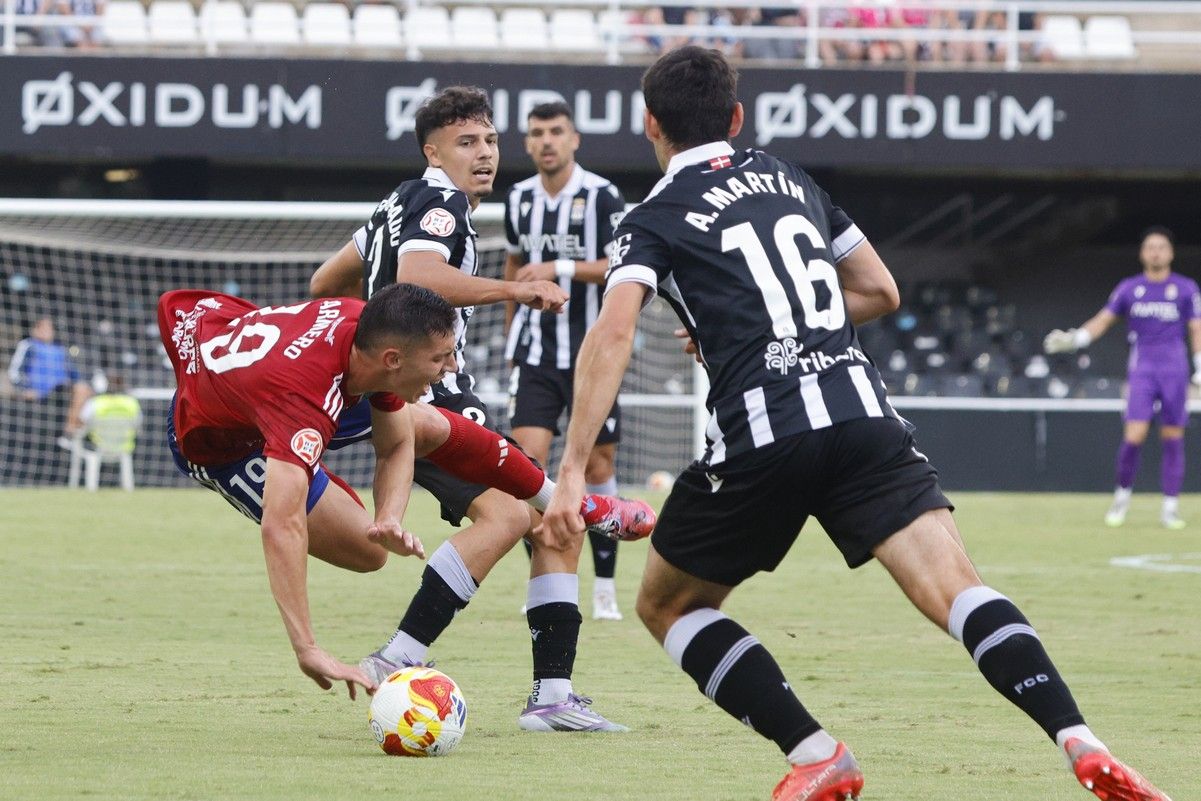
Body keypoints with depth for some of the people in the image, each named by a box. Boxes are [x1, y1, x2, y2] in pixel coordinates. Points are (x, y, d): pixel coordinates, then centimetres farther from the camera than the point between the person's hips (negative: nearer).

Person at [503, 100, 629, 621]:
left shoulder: (601, 197, -8)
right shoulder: (519, 199, 7)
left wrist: (562, 269, -23)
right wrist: (511, 334, 25)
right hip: (535, 353, 3)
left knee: (598, 464, 2)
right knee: (526, 457, -10)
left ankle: (604, 587, 11)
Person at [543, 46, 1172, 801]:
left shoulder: (654, 221, 10)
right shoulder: (790, 180, 24)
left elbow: (612, 335, -7)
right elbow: (881, 292, 31)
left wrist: (573, 471, -11)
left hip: (758, 437, -3)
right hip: (864, 412, 3)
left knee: (668, 605, 17)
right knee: (955, 587, -9)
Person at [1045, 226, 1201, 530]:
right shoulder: (1130, 288, 8)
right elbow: (1104, 320, 11)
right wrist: (1075, 339, -4)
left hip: (1175, 370, 0)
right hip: (1141, 368, 0)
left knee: (1173, 438, -1)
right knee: (1133, 436, -11)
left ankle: (1170, 506, 5)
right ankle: (1123, 493, 9)